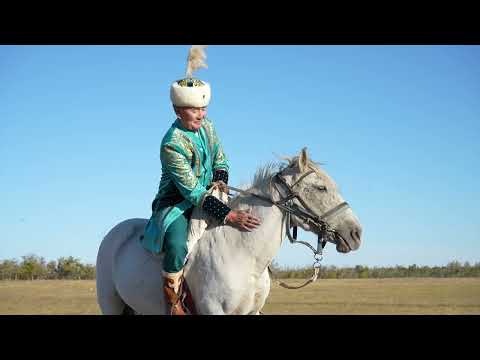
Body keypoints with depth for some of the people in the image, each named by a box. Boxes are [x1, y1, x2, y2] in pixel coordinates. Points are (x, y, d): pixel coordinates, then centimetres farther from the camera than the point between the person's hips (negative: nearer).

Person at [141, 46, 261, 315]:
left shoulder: (208, 127, 2)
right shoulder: (172, 145, -23)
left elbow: (221, 162, 17)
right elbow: (193, 192, -26)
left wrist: (220, 181, -7)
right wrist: (229, 215, -32)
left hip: (207, 197, 8)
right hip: (175, 205, -8)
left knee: (248, 230, 0)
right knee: (177, 247, -36)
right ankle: (174, 303, -22)